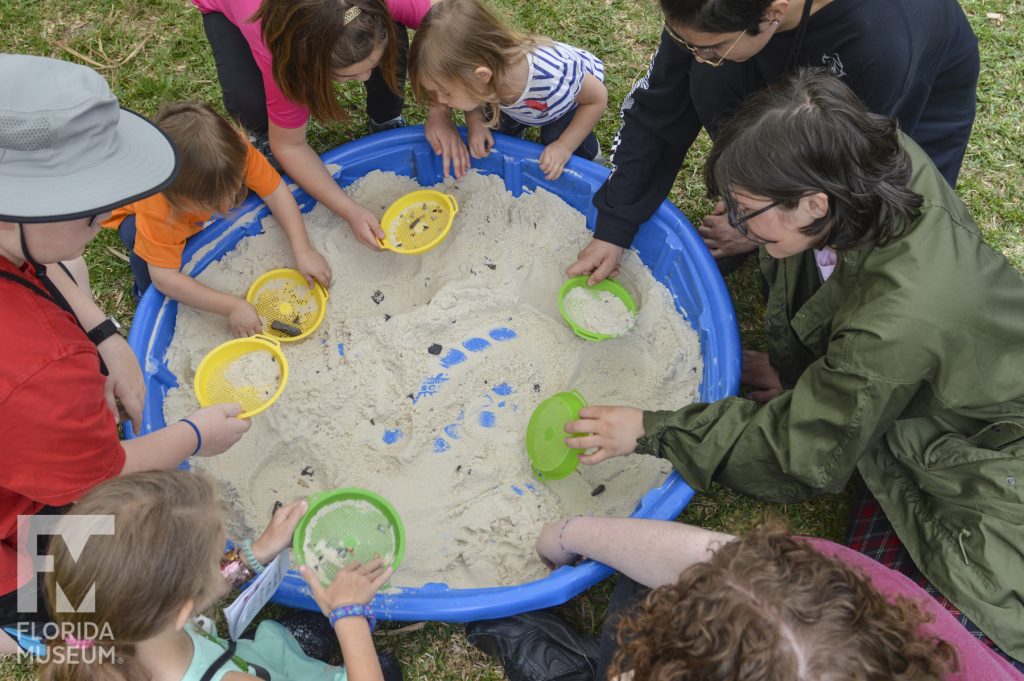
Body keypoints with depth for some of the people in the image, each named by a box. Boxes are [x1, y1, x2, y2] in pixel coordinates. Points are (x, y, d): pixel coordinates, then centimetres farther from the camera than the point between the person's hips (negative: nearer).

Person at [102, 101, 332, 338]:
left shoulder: (234, 150, -40)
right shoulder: (157, 211, -46)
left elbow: (276, 191, -31)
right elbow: (164, 277, -42)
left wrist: (302, 250, -39)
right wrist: (232, 306, -47)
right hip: (134, 205, -4)